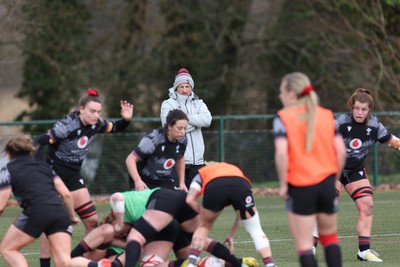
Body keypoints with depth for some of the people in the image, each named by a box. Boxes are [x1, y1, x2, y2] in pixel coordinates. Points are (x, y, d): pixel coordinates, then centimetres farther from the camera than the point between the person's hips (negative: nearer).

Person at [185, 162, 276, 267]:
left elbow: (190, 199, 18)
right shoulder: (235, 169, 46)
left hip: (214, 187, -1)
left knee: (203, 227, 26)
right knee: (256, 230, 16)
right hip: (241, 185, 1)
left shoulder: (201, 173, 40)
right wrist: (231, 236, 48)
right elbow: (243, 213, 42)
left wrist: (204, 214, 30)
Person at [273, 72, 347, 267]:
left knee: (304, 243, 2)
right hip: (327, 182, 4)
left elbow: (281, 152, -17)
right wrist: (334, 180, 13)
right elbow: (341, 151, 2)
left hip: (300, 186, -4)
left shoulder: (283, 118, -6)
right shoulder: (327, 115, 6)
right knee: (329, 236, 17)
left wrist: (283, 184, -9)